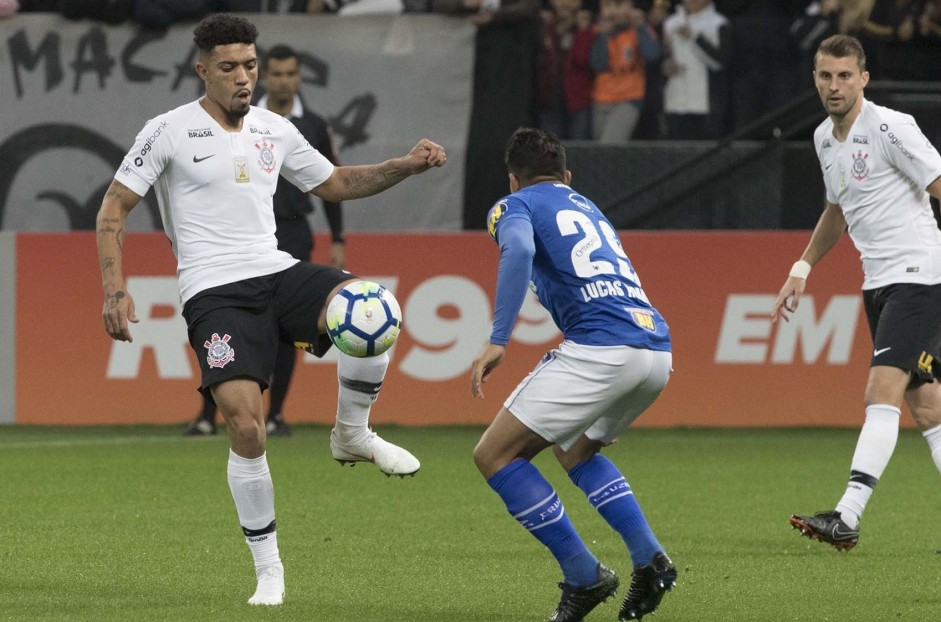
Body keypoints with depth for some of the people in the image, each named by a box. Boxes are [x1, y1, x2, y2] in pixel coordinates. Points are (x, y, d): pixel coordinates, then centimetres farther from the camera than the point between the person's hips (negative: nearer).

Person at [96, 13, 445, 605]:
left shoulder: (274, 130, 12)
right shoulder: (169, 131, -2)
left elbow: (336, 183, 25)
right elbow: (113, 208, 0)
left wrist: (406, 165, 11)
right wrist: (116, 290, -10)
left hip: (276, 273, 4)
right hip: (215, 291, -4)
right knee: (245, 423, -20)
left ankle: (352, 435, -2)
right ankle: (268, 566, -3)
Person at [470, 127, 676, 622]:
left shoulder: (514, 206, 10)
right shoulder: (588, 208, 31)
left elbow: (519, 250, -14)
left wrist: (497, 341, -19)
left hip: (600, 348, -8)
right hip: (658, 349, 8)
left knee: (495, 455, 2)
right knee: (575, 449, 31)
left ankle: (585, 576, -2)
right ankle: (650, 558, 13)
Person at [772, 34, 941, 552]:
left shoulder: (890, 129, -13)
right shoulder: (825, 138, 12)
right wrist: (802, 269, 26)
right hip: (878, 283, 8)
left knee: (882, 393, -17)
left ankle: (848, 517, -26)